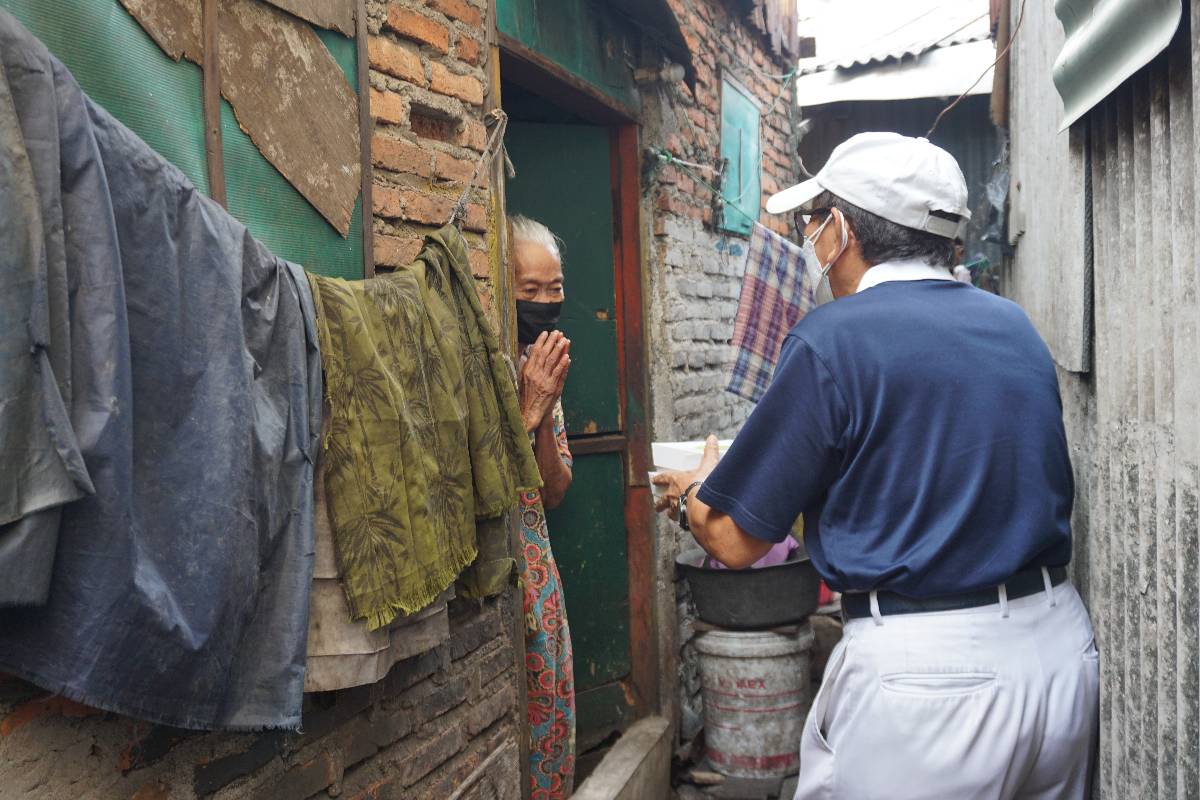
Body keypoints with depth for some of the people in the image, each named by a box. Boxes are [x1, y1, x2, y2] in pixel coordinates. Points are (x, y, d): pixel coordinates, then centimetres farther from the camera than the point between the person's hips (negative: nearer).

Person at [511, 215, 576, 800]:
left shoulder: (542, 367, 9)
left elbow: (554, 492, 7)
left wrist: (544, 413, -8)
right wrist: (527, 410, -17)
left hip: (537, 561, 7)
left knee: (550, 715, 15)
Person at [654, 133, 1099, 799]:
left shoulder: (832, 338, -14)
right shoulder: (1015, 326, 6)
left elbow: (735, 539, -10)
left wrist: (690, 495, 12)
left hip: (923, 672, -7)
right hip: (1063, 644, 7)